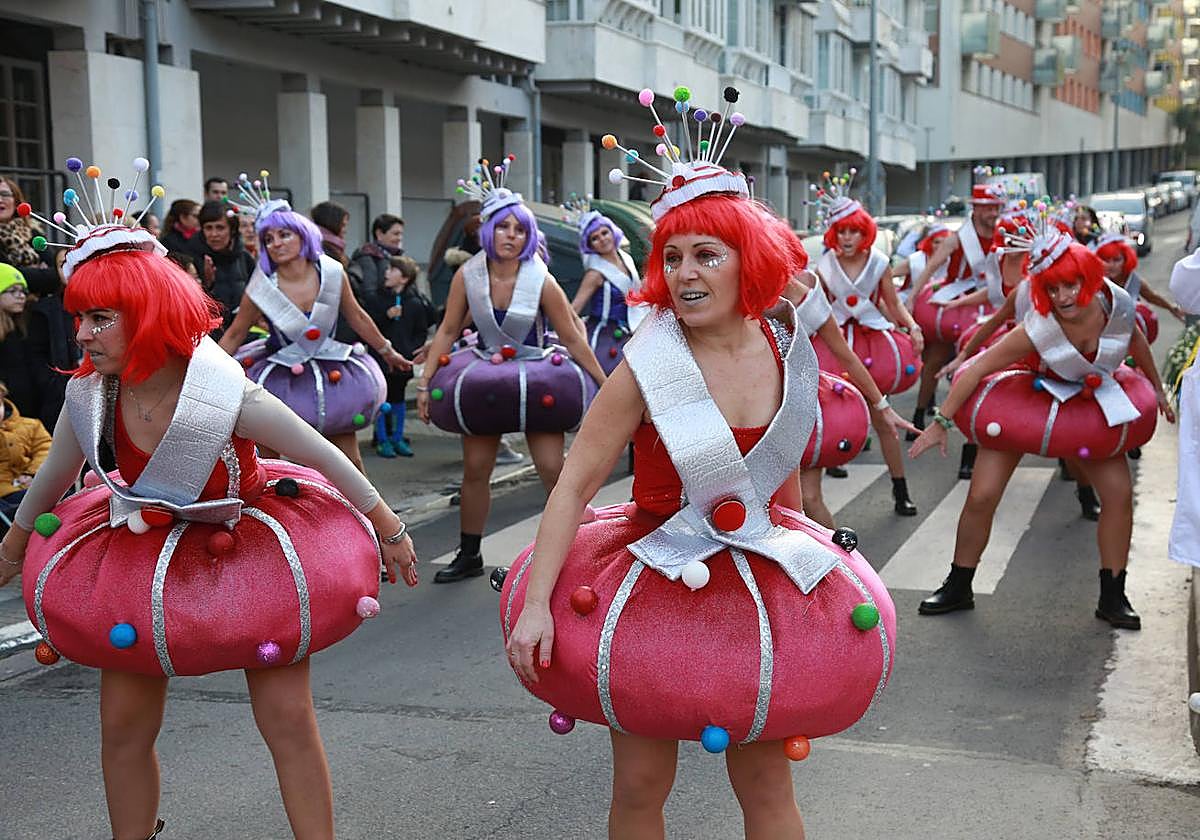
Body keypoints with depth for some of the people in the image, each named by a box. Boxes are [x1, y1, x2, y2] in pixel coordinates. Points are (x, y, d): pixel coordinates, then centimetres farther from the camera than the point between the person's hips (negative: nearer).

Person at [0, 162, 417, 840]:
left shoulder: (229, 396, -30)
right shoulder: (88, 397, -17)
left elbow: (326, 459, -16)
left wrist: (389, 531, -5)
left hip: (250, 554, -4)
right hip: (145, 562, 4)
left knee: (289, 720, -2)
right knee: (124, 729, 8)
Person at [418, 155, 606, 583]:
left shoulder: (541, 281, -16)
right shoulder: (467, 275, -10)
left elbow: (573, 340, -9)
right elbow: (448, 331, -2)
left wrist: (605, 385, -8)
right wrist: (425, 384, -6)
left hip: (536, 379, -2)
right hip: (483, 378, 3)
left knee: (553, 470, -10)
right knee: (475, 470, 7)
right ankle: (469, 555, 23)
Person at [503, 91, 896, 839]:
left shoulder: (785, 348, -5)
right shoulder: (647, 367, -17)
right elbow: (575, 484, -18)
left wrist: (798, 548, 19)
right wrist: (535, 604, -23)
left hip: (765, 587, 3)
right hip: (656, 588, -3)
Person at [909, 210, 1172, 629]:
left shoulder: (1118, 304, -21)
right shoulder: (1038, 330, -32)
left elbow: (1137, 344, 3)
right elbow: (978, 369, -26)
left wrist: (1156, 388, 17)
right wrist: (941, 423, -24)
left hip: (1092, 404, 3)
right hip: (1027, 401, -3)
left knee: (1119, 492, -7)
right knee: (982, 496, -7)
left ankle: (1112, 597, 10)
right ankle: (957, 589, 13)